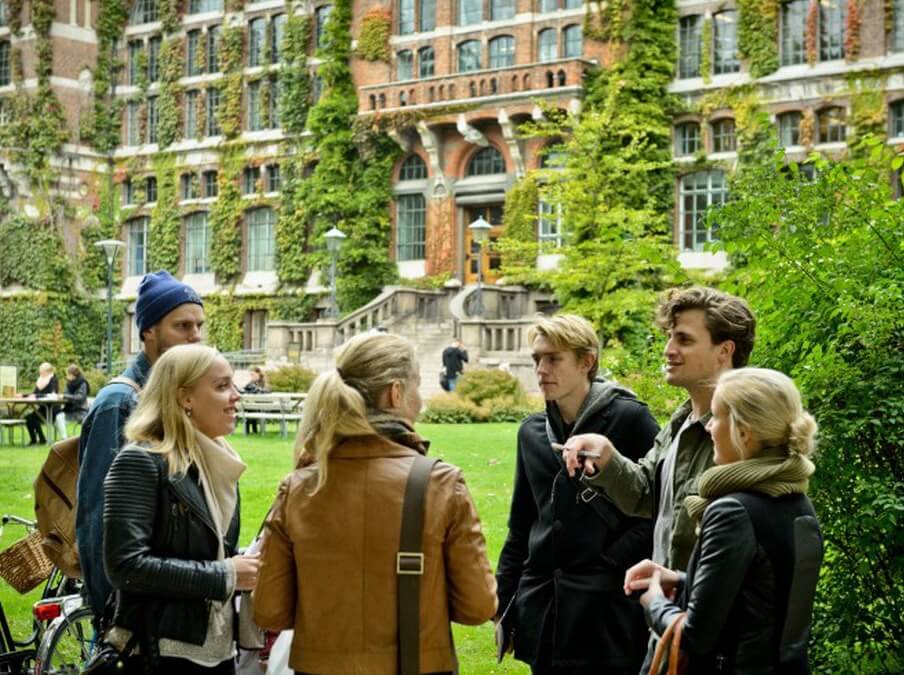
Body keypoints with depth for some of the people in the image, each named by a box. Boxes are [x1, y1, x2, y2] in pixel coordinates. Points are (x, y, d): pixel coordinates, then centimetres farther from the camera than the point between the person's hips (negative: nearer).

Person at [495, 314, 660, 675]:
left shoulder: (629, 419, -6)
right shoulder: (532, 431, 12)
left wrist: (611, 565, -14)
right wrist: (504, 602, 14)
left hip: (608, 609, -5)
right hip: (542, 610, 6)